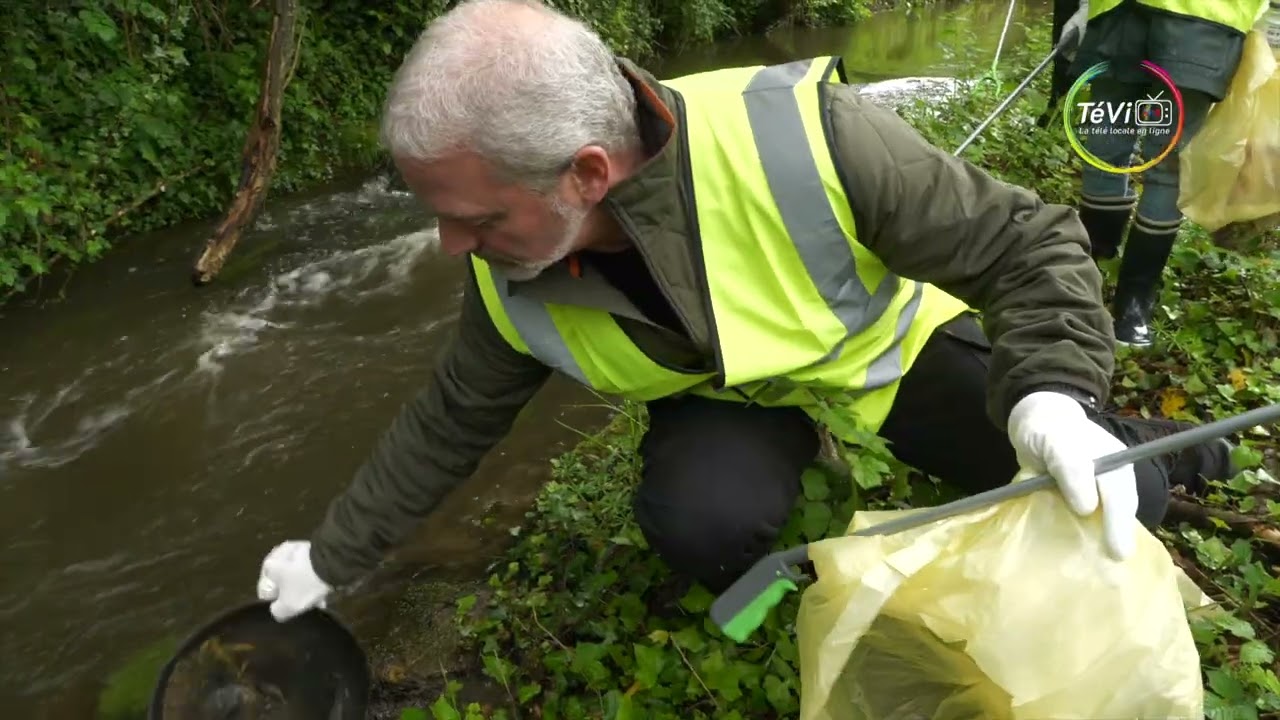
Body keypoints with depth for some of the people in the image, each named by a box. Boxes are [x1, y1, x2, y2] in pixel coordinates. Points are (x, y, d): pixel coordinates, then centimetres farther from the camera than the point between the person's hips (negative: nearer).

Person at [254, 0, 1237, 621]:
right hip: (728, 394, 2)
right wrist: (333, 557, 5)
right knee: (698, 521, -31)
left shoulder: (802, 135, -37)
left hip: (887, 342, -1)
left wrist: (1051, 397, -42)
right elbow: (447, 426, -4)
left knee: (1111, 502, -13)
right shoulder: (514, 286, -21)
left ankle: (1136, 445, 25)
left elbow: (1031, 245, -25)